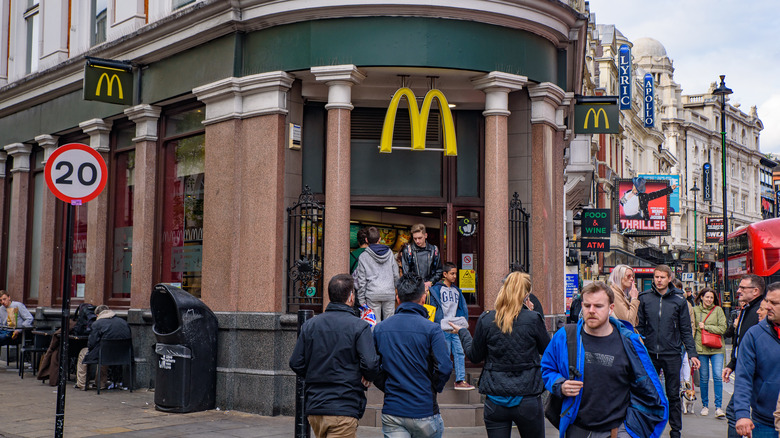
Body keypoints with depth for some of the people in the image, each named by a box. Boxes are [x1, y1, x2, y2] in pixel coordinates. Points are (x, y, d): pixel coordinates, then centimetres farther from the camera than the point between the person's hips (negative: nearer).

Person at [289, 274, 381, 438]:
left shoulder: (310, 325, 5)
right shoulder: (359, 327, -9)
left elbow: (296, 363, 5)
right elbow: (370, 365, -17)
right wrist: (367, 378, 5)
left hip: (314, 408, 6)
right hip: (344, 411, -6)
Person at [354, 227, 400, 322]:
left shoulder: (363, 256, 0)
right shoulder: (389, 253, 6)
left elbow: (361, 281, 1)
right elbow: (396, 275, 8)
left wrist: (361, 299, 6)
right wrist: (397, 290, 23)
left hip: (372, 294, -2)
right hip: (389, 292, 2)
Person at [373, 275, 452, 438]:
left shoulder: (380, 328, 1)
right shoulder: (431, 329, -10)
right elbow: (444, 368, -15)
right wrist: (433, 389, 2)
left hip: (391, 412, 2)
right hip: (424, 411, -2)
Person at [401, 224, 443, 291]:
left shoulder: (434, 250, 10)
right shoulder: (408, 250, 5)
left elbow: (439, 271, 14)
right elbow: (405, 272, 2)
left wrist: (430, 282, -1)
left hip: (430, 286, 1)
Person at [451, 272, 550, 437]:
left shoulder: (486, 320, -4)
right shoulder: (533, 319, -10)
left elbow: (474, 357, 6)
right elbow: (548, 350, 6)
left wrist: (463, 333, 24)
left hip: (495, 401, 1)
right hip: (528, 399, -1)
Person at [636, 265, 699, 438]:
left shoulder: (679, 300, 1)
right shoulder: (644, 298, 3)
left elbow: (686, 330, 4)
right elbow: (639, 327, 6)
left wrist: (692, 353, -2)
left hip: (672, 354, -1)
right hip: (650, 354, 1)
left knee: (673, 394, 6)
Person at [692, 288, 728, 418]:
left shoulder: (718, 310, 6)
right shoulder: (695, 310, 8)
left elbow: (722, 328, -1)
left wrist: (705, 327, -7)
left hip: (717, 349, 0)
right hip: (701, 348, 1)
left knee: (718, 376, -8)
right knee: (703, 378, 5)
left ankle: (718, 407, -3)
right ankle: (705, 405, 18)